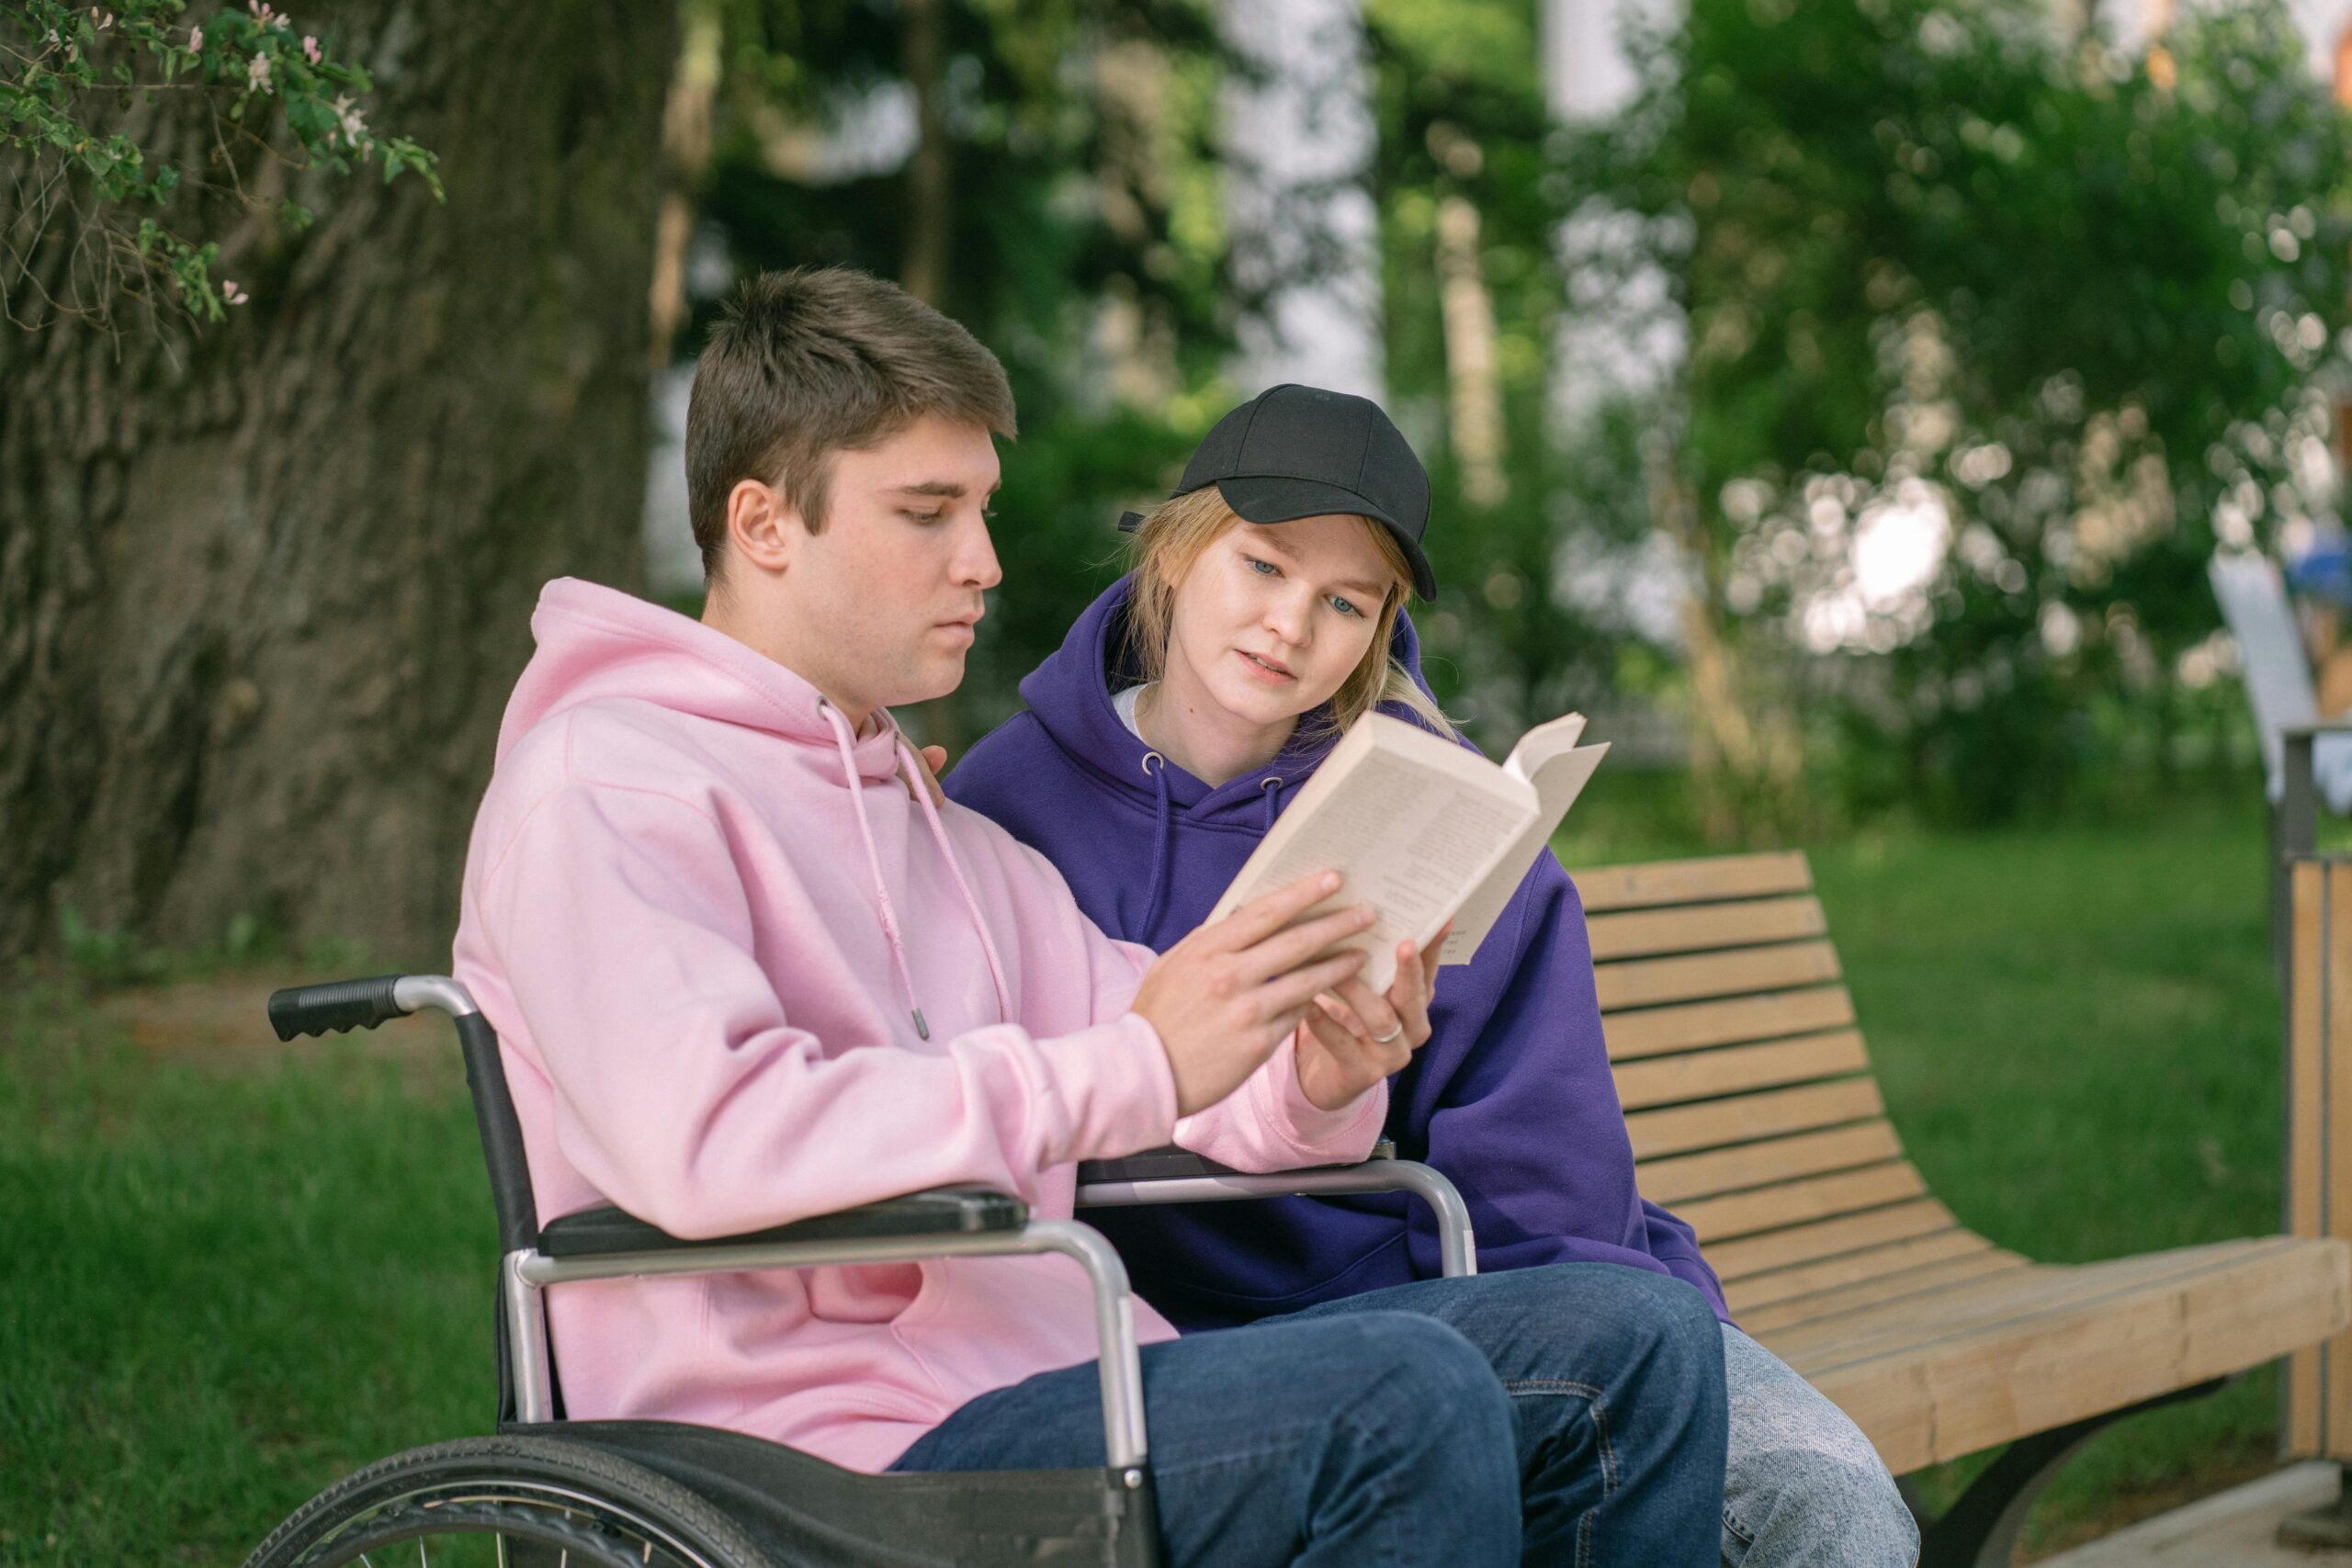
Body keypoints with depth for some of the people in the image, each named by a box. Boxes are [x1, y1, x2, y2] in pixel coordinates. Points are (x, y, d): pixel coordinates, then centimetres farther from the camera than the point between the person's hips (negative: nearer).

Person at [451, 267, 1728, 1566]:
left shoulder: (949, 835, 27)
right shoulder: (598, 786, -3)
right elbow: (702, 1139, -21)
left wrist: (1314, 1084, -6)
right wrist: (1132, 1068, -23)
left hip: (1058, 1383, 9)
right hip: (844, 1449, -8)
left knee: (1634, 1341, -3)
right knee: (1402, 1395, -29)